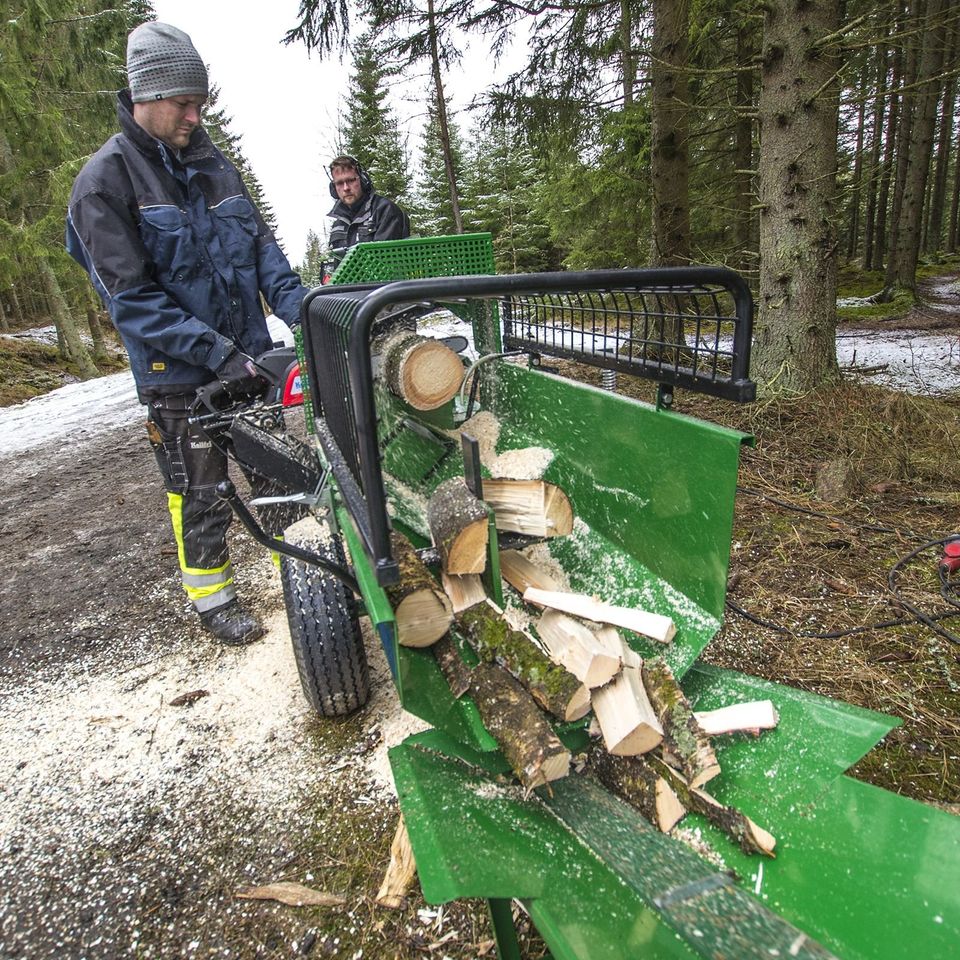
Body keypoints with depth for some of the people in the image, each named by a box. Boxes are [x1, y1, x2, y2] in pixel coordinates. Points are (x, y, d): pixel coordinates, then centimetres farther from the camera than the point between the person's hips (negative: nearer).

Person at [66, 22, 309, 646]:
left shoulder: (213, 164, 9)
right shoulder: (104, 182, -9)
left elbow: (261, 245, 7)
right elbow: (130, 296, -15)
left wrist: (301, 311, -10)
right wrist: (217, 353, -23)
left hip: (249, 355, 5)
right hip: (178, 375, -5)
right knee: (200, 494, 6)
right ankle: (213, 597, 26)